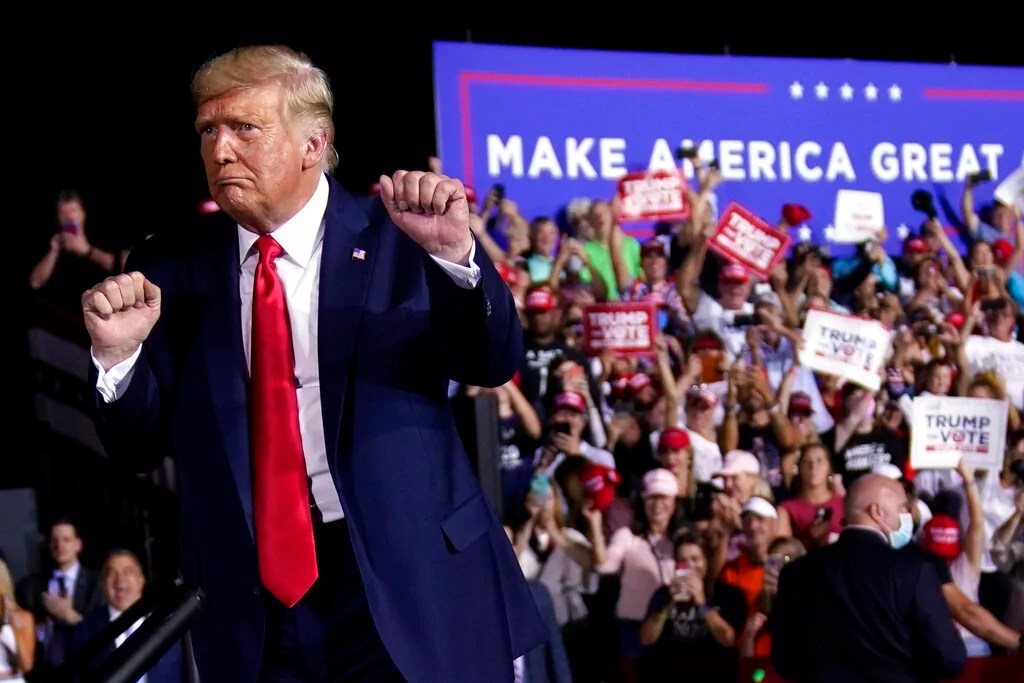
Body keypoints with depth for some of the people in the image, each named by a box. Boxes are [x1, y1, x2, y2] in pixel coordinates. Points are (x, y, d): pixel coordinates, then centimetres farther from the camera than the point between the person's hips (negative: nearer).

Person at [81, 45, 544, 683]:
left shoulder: (398, 236, -2)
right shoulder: (173, 267, 4)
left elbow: (495, 364, -11)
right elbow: (141, 446, 4)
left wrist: (455, 251, -27)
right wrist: (119, 354, -15)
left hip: (405, 584, -2)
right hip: (251, 597, 2)